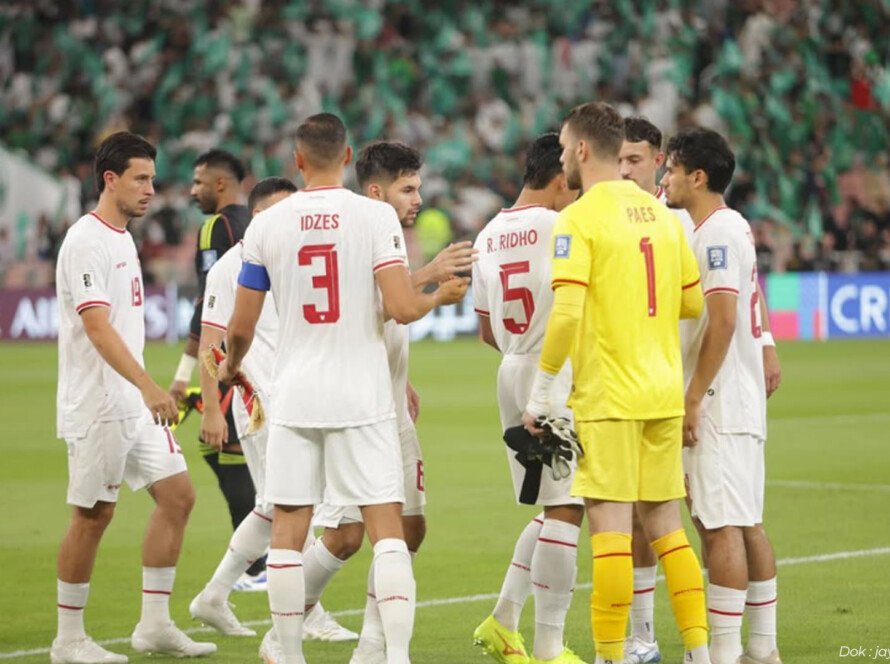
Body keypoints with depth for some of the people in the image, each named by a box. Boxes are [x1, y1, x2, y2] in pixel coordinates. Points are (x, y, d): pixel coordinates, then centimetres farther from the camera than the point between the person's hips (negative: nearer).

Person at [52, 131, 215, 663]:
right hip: (97, 406, -9)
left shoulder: (123, 238, 15)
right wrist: (147, 385, -34)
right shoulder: (86, 243, -15)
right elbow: (97, 326, -25)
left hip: (135, 404, 9)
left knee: (177, 496, 6)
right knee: (93, 515, -3)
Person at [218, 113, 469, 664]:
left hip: (295, 396, 2)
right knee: (387, 527, -1)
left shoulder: (267, 225, 1)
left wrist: (231, 366, 28)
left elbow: (241, 326, 6)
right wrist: (441, 296, 8)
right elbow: (401, 307, -14)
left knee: (289, 529, 10)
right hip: (362, 397, -2)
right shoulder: (375, 216, -6)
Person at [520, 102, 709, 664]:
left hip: (608, 395, -6)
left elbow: (567, 313, -19)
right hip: (664, 392, 7)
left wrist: (540, 394, -12)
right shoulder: (661, 213, 10)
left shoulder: (578, 220, -10)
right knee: (665, 523, 12)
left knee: (611, 527, -4)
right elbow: (692, 303, 15)